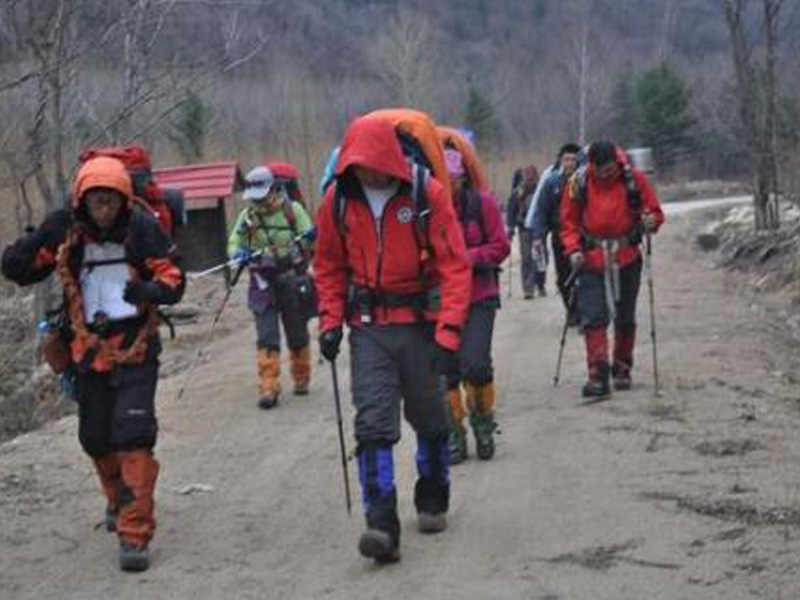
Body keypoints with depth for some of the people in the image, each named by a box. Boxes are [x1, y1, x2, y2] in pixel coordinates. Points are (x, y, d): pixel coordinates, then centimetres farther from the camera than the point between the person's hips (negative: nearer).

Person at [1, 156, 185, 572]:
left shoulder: (142, 228, -9)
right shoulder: (64, 230, -5)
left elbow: (173, 279, -6)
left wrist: (150, 290, -29)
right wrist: (35, 243, -26)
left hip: (135, 348, -3)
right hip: (88, 350, 3)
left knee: (133, 435, -13)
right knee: (95, 438, 14)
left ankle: (135, 533, -10)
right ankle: (119, 500, 44)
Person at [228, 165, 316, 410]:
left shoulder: (292, 209, -2)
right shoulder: (248, 216, 3)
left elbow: (309, 239, -2)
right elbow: (234, 244, 5)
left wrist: (308, 239, -25)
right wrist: (240, 254, -17)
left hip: (292, 279, -1)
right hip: (263, 282, 1)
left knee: (297, 334, 11)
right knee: (266, 338, -8)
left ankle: (301, 379, 30)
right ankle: (268, 388, -9)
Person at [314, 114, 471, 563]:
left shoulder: (427, 194, -13)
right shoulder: (338, 200, -3)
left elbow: (455, 266, -14)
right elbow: (329, 266, 11)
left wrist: (448, 332, -21)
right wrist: (330, 321, 1)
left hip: (421, 324, -1)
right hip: (368, 328, 1)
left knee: (430, 420, 14)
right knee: (373, 424, -10)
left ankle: (433, 502, 37)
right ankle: (382, 526, -13)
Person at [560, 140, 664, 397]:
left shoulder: (634, 179, -7)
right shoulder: (579, 183, -5)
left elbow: (654, 211, 2)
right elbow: (568, 222, 4)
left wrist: (650, 221, -21)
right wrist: (573, 249, -10)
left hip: (627, 258, 1)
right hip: (591, 260, 0)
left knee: (625, 318, 11)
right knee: (593, 317, -11)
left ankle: (622, 369, 28)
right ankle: (598, 374, -12)